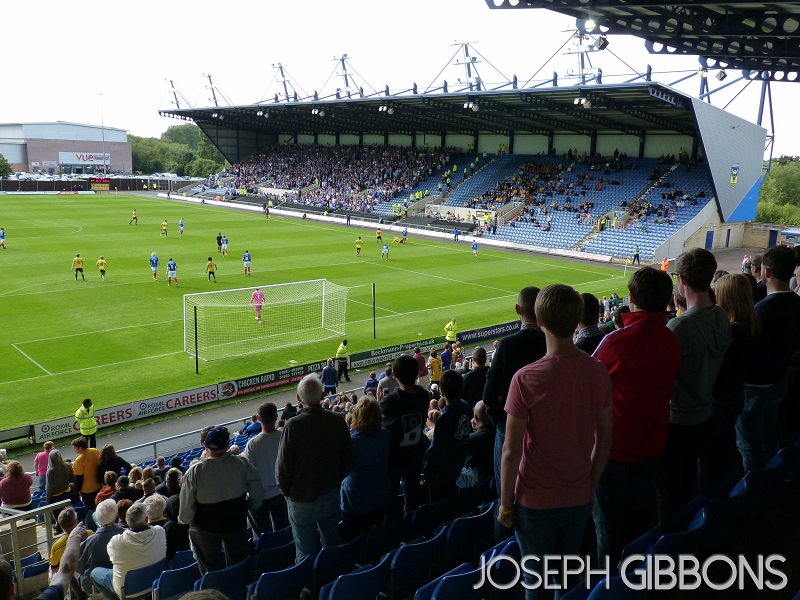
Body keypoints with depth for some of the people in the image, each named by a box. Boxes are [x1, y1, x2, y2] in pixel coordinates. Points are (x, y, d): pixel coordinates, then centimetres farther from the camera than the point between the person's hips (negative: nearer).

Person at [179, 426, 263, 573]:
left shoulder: (194, 472, -21)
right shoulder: (242, 463, -16)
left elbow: (187, 506, -13)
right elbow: (257, 495, -8)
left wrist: (183, 520, 8)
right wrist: (249, 506, 12)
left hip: (206, 528, -2)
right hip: (237, 522, 2)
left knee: (213, 570, 15)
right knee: (240, 564, 21)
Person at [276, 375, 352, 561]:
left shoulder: (293, 426, -23)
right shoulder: (337, 421, -11)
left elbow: (283, 465, -15)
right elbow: (347, 459, 0)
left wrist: (286, 490, 3)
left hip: (301, 498, -3)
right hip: (331, 495, 4)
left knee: (305, 553, 12)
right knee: (332, 546, 21)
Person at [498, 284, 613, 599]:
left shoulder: (526, 379, -22)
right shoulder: (598, 373, -8)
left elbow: (511, 451, -17)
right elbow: (605, 441, 2)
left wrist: (505, 503, -4)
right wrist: (590, 488, 16)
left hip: (536, 502, -4)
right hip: (579, 499, 4)